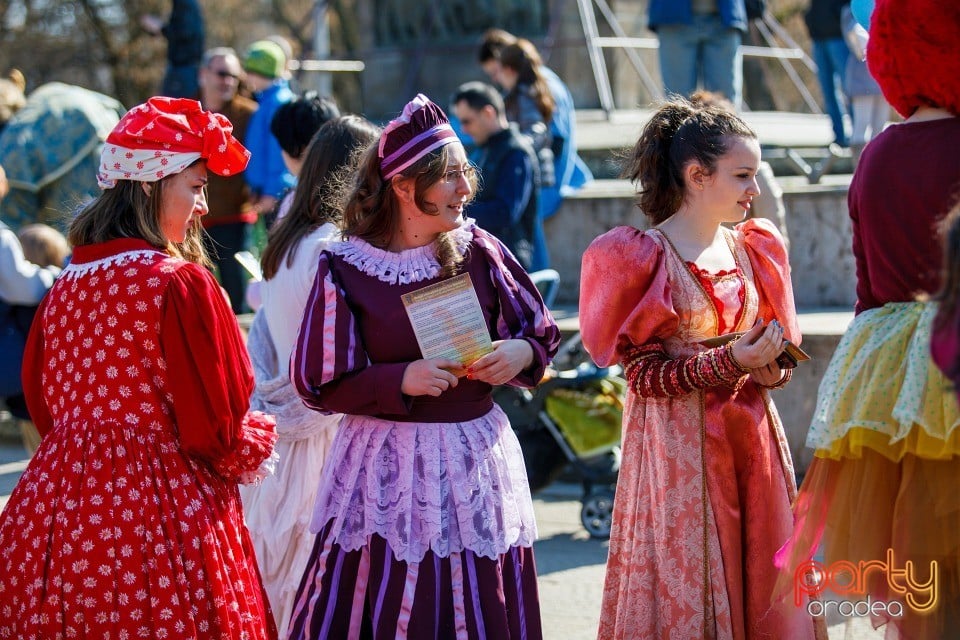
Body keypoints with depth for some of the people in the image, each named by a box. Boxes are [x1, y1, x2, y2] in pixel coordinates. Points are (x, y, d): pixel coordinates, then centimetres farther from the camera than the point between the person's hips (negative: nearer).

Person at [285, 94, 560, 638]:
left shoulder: (480, 252, 1)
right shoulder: (345, 270, -6)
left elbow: (543, 335, 10)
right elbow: (319, 383, -6)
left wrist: (521, 354, -13)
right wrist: (402, 379, -18)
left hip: (476, 458, 3)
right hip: (388, 466, -3)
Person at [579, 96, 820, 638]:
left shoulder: (752, 249, 10)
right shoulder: (645, 258, -8)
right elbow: (643, 374, -11)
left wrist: (772, 369, -3)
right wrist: (727, 363, -21)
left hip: (752, 432, 6)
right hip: (680, 445, -6)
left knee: (761, 581, 7)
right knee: (687, 592, -2)